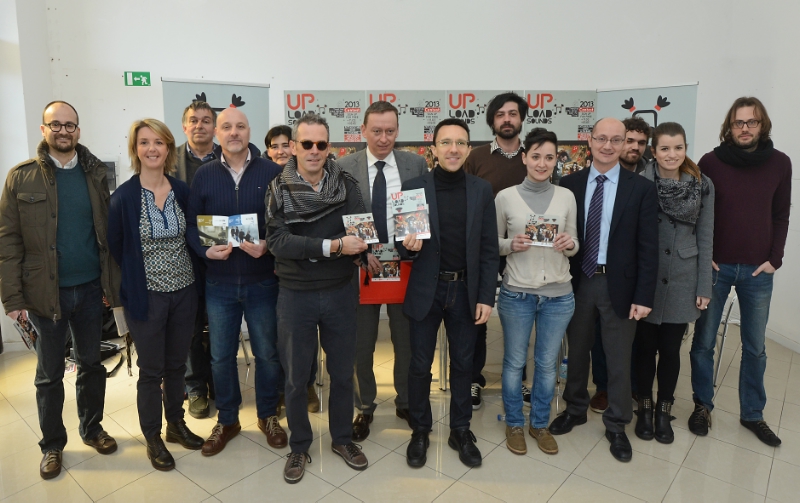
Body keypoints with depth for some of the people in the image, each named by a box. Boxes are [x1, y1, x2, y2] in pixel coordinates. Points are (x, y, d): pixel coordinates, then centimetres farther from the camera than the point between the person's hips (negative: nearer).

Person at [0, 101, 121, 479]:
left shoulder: (95, 173, 3)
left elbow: (108, 231, 2)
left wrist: (112, 283, -3)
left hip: (90, 288, 2)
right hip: (46, 292, -2)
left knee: (91, 364, 16)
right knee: (50, 374, 12)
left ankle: (91, 428, 35)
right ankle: (52, 444, 29)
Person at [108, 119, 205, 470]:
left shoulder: (182, 191, 0)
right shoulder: (123, 196, -10)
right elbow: (114, 247, -2)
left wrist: (188, 273, 4)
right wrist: (133, 281, 2)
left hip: (184, 292, 4)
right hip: (146, 295, -3)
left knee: (176, 364, 17)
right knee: (151, 370, 9)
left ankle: (176, 424, 36)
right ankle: (152, 438, 27)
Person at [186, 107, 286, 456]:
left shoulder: (272, 172, -4)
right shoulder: (204, 175, 3)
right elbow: (192, 224, 4)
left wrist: (268, 246, -20)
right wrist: (206, 250, -14)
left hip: (262, 279, -2)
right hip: (219, 280, 2)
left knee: (267, 353, 11)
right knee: (221, 355, 13)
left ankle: (267, 416, 32)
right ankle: (226, 420, 33)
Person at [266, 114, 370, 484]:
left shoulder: (347, 186, -3)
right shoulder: (279, 190, -6)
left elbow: (361, 232, -12)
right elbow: (278, 241, -18)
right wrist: (332, 246, -27)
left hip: (340, 293, 1)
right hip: (295, 296, -1)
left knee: (342, 373, 15)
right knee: (296, 378, 13)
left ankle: (342, 438, 38)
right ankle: (299, 446, 34)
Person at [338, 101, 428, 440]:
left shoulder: (416, 164, 0)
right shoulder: (344, 168, -4)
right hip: (360, 266, -1)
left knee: (407, 340, 14)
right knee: (361, 344, 12)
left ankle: (406, 402, 36)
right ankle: (364, 407, 33)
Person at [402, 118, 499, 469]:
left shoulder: (482, 190, 1)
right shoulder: (413, 187, -4)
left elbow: (489, 250, 2)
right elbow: (403, 244, 0)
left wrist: (486, 297, -2)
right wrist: (409, 246, -23)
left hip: (466, 291, 2)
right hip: (426, 290, -1)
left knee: (463, 364, 13)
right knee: (420, 365, 9)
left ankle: (460, 431, 32)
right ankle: (420, 431, 30)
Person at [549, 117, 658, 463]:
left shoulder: (641, 188, -5)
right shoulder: (570, 184, 1)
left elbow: (648, 247, -6)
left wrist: (643, 296, -10)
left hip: (618, 285, -2)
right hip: (577, 282, 2)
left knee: (619, 359, 10)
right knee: (577, 350, 17)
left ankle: (616, 425, 30)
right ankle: (575, 409, 39)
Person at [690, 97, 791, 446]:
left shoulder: (780, 163, 2)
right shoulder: (710, 162, -4)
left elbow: (781, 215, 7)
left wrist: (775, 258, -1)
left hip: (758, 271, 2)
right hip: (715, 267, -1)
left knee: (755, 347, 11)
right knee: (703, 342, 6)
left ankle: (752, 413, 27)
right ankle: (702, 405, 23)